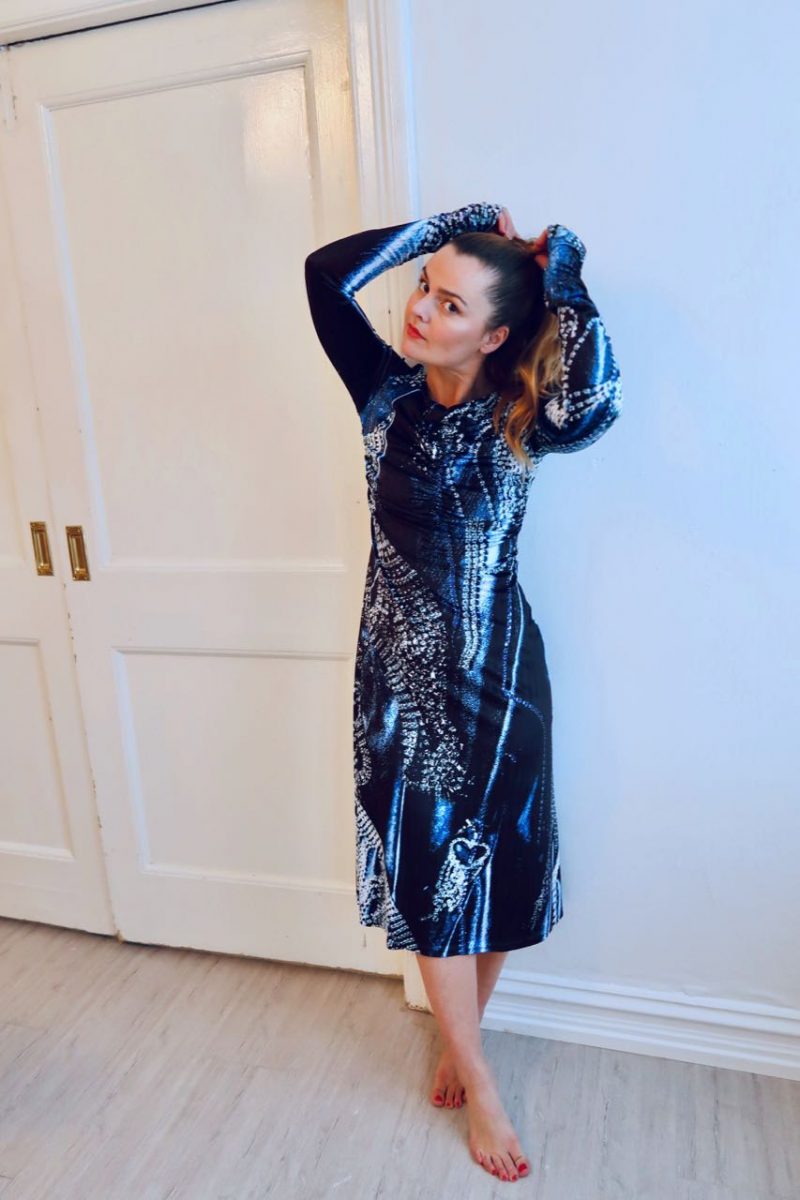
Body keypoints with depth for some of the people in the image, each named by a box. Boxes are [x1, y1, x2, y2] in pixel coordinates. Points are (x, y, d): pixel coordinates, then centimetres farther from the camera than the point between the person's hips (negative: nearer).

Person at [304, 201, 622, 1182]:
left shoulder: (518, 420, -9)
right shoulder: (388, 392, -2)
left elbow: (598, 401, -32)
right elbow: (328, 272, -15)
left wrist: (563, 281, -18)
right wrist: (455, 224, -9)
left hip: (495, 669, -1)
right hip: (401, 668, 2)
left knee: (496, 866, 12)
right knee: (427, 869, 8)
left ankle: (458, 1037, 41)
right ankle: (477, 1085, 29)